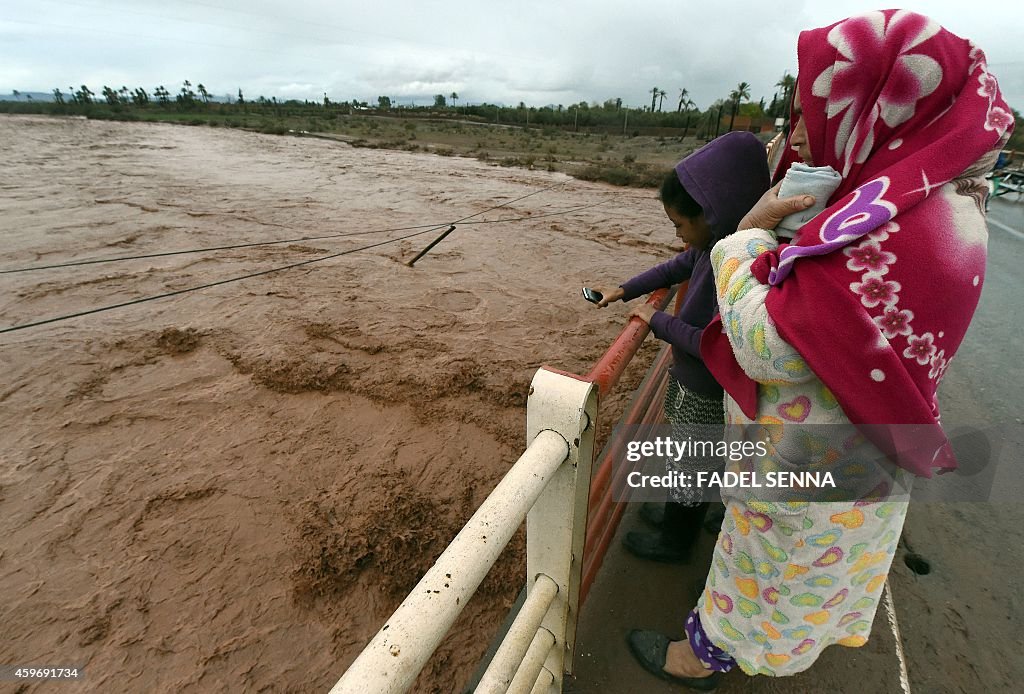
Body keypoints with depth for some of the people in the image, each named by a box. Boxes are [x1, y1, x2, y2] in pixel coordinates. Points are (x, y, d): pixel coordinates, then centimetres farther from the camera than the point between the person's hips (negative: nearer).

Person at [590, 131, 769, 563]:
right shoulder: (715, 247, -5)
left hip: (707, 397, -8)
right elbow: (675, 268, 13)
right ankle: (678, 515, 52)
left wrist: (658, 321, -20)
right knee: (689, 463, 28)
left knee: (691, 468, 14)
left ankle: (675, 542, 39)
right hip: (691, 381, 8)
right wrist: (624, 291, 11)